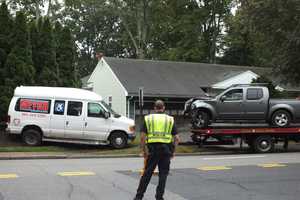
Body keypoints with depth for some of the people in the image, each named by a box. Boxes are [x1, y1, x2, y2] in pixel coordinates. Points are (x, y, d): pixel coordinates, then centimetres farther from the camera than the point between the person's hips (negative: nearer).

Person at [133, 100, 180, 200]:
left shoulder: (148, 118, 7)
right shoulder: (170, 119, 9)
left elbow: (142, 137, -2)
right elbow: (176, 138, 3)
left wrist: (144, 150, 6)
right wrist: (172, 151, 13)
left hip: (152, 148, 0)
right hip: (166, 149, 0)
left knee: (147, 173, 9)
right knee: (163, 174, 10)